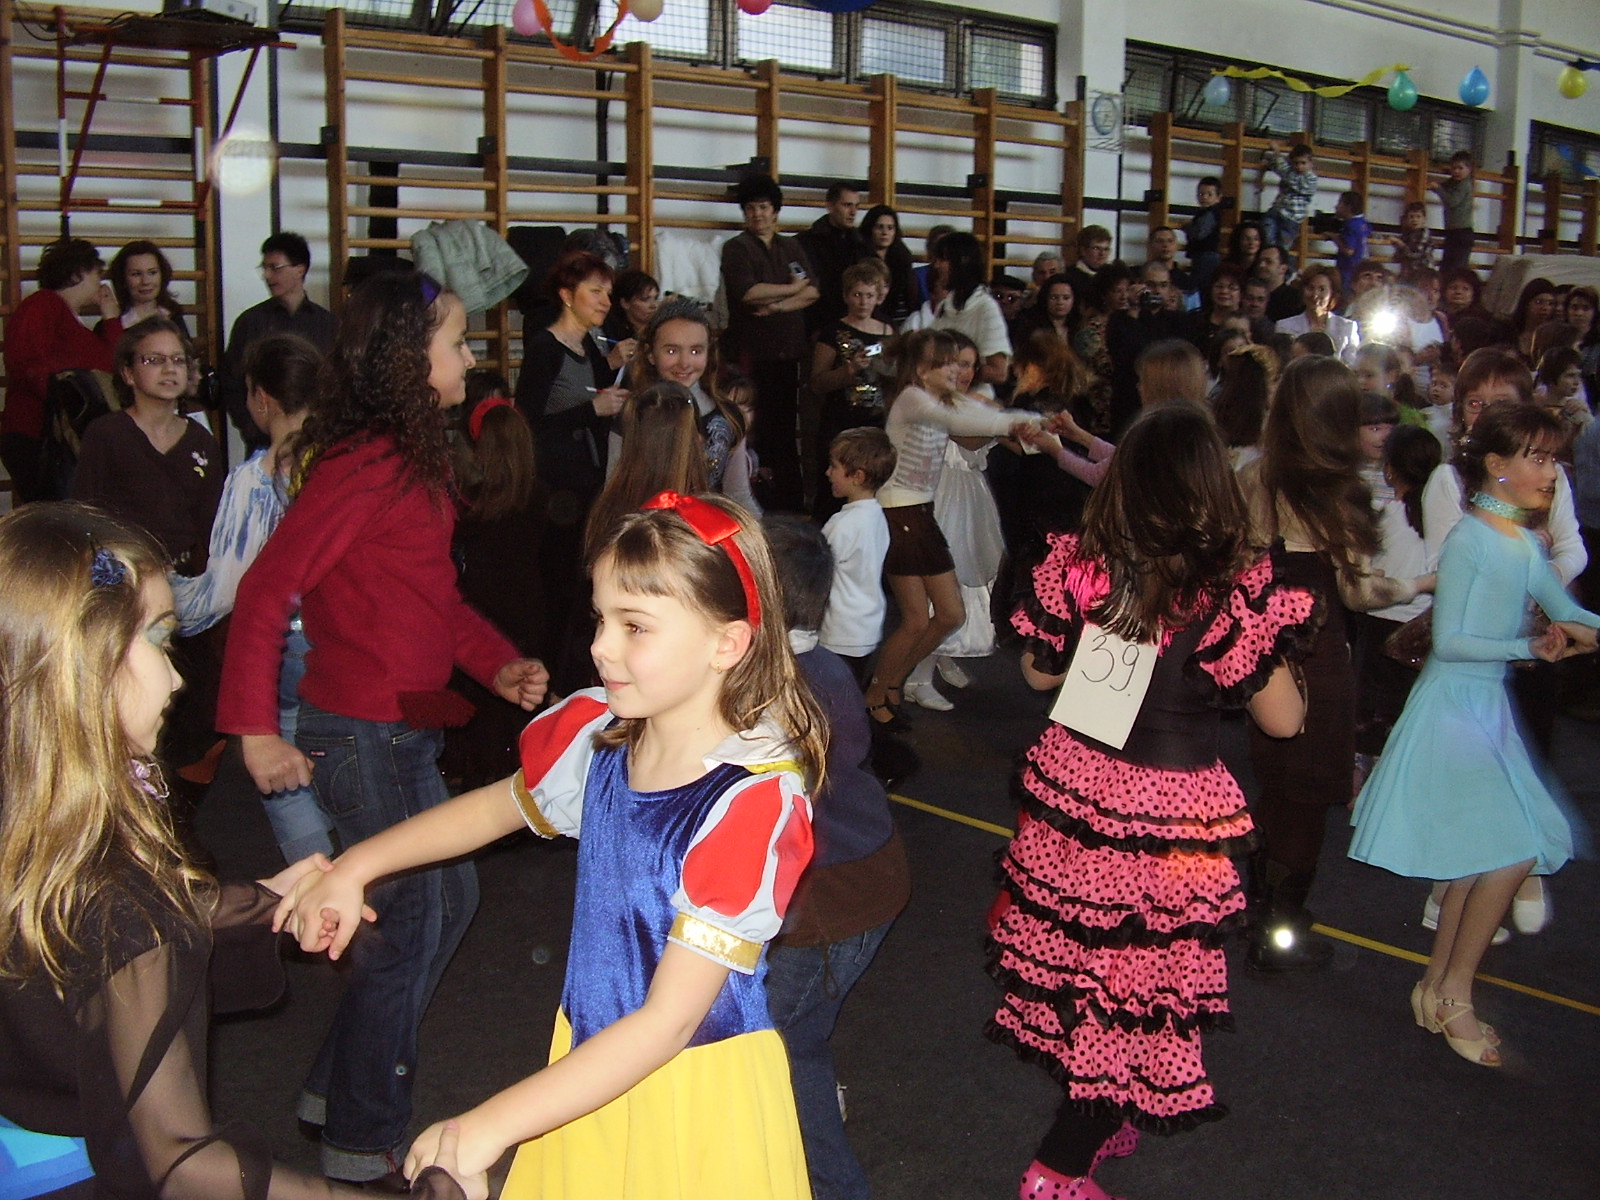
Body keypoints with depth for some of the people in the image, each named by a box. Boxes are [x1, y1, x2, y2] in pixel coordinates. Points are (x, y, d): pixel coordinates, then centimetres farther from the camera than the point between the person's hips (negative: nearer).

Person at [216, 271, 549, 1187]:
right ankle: (363, 1142, 23)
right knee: (410, 925, 3)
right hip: (364, 732, -10)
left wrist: (498, 664, 4)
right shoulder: (365, 465, -20)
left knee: (450, 898, 20)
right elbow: (268, 589, -22)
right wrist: (256, 729, -23)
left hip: (407, 727, 10)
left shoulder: (417, 459, 10)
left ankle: (341, 1085, 35)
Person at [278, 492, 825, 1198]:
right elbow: (497, 805, 15)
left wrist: (488, 1127, -27)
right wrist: (354, 869, 4)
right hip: (591, 1065, 6)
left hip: (697, 1088, -5)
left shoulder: (754, 799, -27)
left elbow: (669, 1021, -26)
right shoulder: (599, 733, -8)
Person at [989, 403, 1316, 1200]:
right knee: (1142, 988, 10)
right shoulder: (1236, 590, -16)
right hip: (1165, 813, -4)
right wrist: (1277, 657, 11)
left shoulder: (1077, 563, -7)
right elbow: (1283, 720, -7)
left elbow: (1038, 672, 6)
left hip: (1071, 790, 4)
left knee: (1076, 962, 20)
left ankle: (1096, 1124, 40)